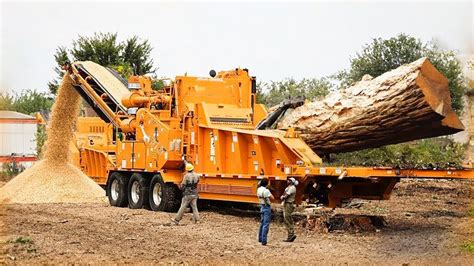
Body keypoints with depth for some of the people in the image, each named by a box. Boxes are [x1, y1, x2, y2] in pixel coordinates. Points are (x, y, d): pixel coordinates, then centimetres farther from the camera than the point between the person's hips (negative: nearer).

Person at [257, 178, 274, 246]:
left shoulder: (259, 189, 3)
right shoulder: (266, 191, -21)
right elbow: (272, 198, -17)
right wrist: (270, 192, -2)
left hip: (262, 207, 8)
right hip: (267, 208, -8)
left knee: (262, 223, 21)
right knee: (266, 224, -7)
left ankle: (260, 238, 29)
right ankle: (263, 241, -10)